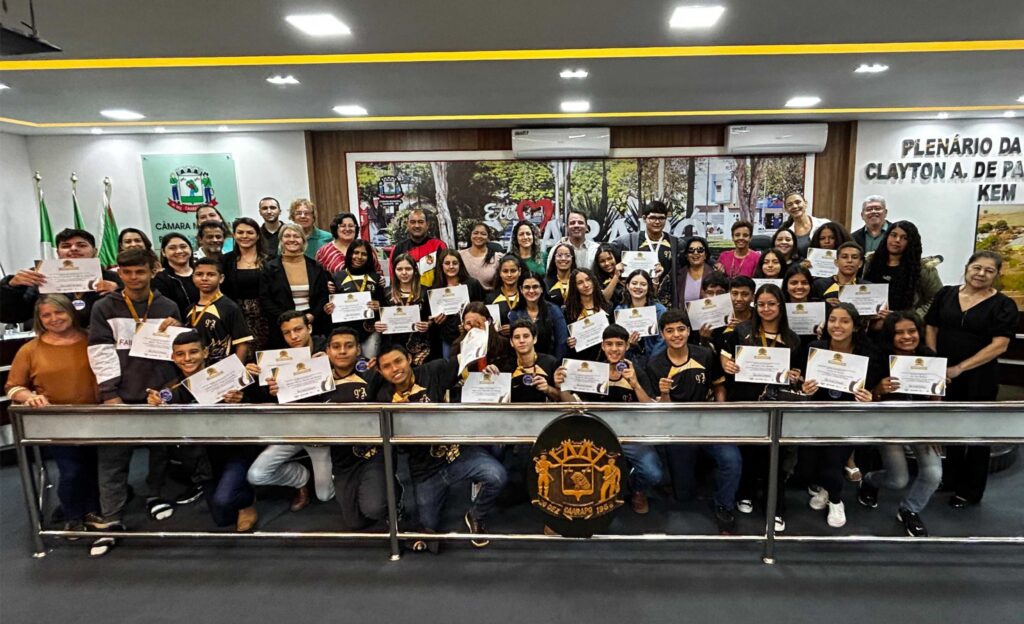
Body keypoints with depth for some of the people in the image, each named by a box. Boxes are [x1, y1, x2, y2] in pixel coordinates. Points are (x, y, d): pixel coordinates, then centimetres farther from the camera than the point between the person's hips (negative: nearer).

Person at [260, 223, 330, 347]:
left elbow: (324, 295, 7)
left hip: (313, 325, 1)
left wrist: (313, 316, -8)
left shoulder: (315, 267, 7)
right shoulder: (270, 267, 3)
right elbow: (265, 299, -1)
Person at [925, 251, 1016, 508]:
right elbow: (931, 329, 6)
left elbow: (999, 345, -14)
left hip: (979, 379, -3)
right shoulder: (945, 294, 3)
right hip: (942, 376, 3)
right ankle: (949, 480, 33)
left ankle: (970, 491, 25)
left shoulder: (1003, 305, -6)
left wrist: (959, 368, -19)